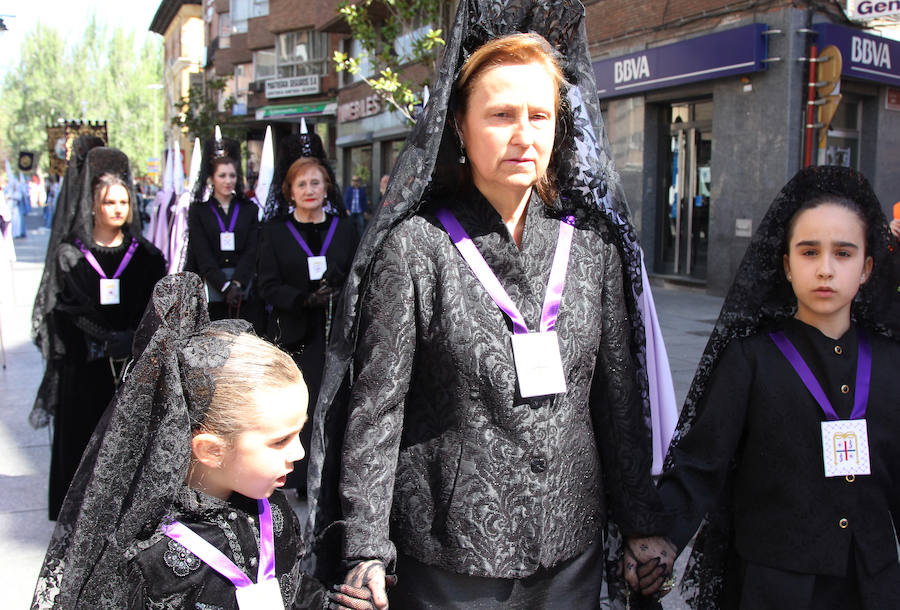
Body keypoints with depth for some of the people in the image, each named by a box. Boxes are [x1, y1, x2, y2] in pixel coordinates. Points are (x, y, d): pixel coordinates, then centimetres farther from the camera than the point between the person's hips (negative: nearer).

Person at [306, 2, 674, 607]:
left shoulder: (595, 244, 2)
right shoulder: (414, 246, -11)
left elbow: (619, 396, 7)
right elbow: (375, 405, -10)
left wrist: (643, 522, 9)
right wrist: (365, 549, -13)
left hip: (574, 549, 4)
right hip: (450, 559, -3)